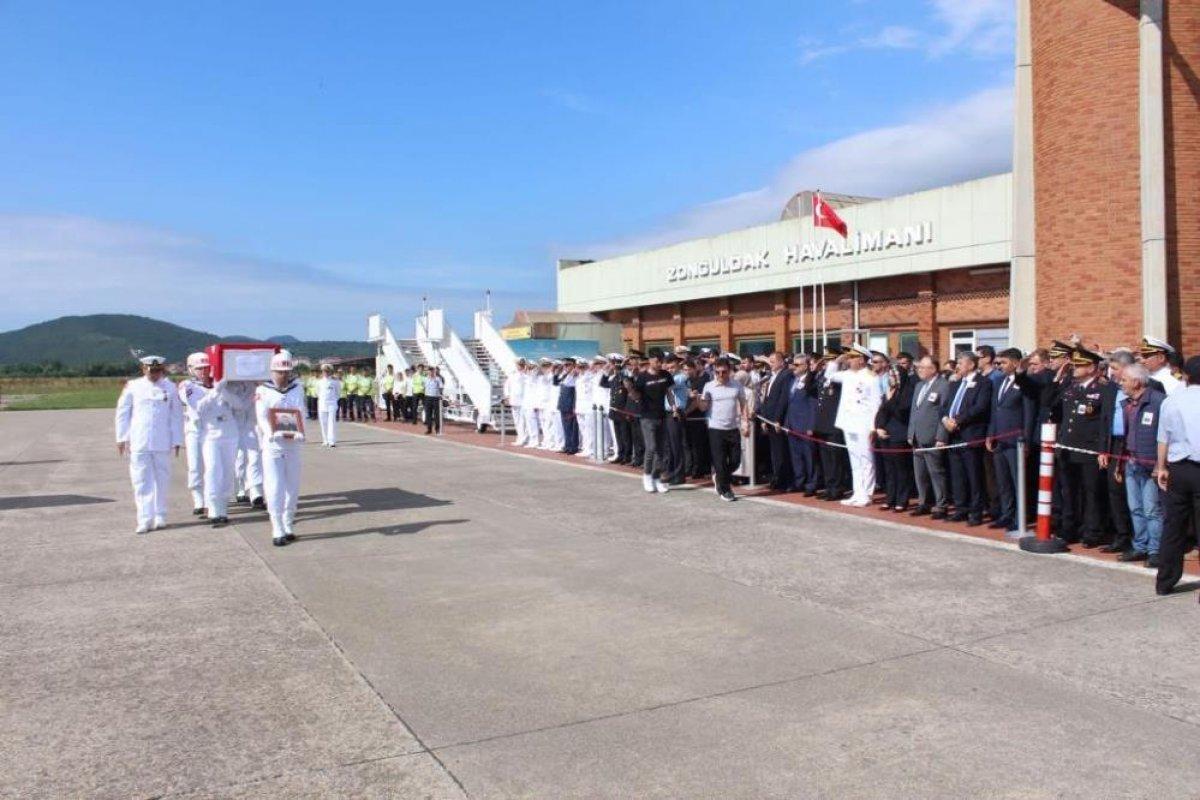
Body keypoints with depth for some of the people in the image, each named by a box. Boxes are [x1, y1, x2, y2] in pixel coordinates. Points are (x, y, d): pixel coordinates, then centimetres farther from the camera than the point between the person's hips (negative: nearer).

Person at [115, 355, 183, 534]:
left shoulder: (170, 388, 4)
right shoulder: (133, 387, 2)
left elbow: (177, 415, 6)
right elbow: (122, 412, 8)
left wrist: (177, 440, 4)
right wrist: (121, 438, 4)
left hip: (162, 444, 1)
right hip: (139, 443, 0)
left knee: (162, 481, 6)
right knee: (142, 482, -1)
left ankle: (160, 517, 18)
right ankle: (145, 519, 1)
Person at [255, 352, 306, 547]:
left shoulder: (297, 389, 8)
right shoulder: (263, 391, 0)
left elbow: (301, 414, 2)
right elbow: (261, 418, -7)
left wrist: (299, 432, -18)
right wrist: (274, 434, -26)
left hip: (293, 446, 3)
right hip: (272, 446, -3)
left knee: (293, 489, 8)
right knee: (275, 490, -5)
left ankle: (288, 527, 21)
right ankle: (278, 532, 0)